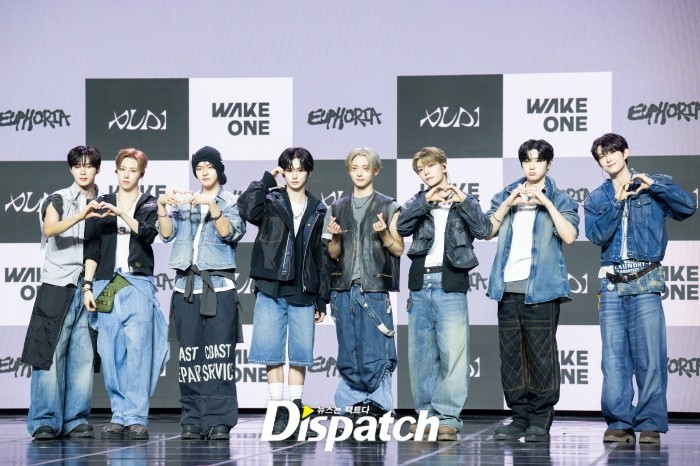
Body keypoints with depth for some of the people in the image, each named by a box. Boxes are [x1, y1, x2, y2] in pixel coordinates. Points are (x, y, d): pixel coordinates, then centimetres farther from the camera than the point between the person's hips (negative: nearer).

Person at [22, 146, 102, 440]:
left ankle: (76, 421, 4)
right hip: (58, 285, -3)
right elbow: (49, 229, -18)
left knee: (83, 356, -1)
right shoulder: (59, 200, 2)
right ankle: (45, 421, -5)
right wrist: (81, 216, -31)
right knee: (50, 353, -7)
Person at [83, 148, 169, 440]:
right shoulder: (102, 204, 14)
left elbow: (148, 232, -10)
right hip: (106, 284, 2)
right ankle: (119, 416, 4)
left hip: (138, 284, -2)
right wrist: (88, 286, 3)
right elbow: (91, 248, 11)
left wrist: (122, 213, -23)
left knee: (138, 350, -11)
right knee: (111, 352, -1)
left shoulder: (149, 205, 10)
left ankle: (136, 418, -11)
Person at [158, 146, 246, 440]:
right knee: (190, 355, 0)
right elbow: (167, 234, 7)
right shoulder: (185, 201, 16)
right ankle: (192, 421, 2)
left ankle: (219, 421, -9)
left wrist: (212, 205, -20)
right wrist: (162, 207, -8)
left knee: (219, 354, -8)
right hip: (187, 286, 3)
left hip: (219, 286, -3)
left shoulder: (230, 202, 7)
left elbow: (230, 233, -8)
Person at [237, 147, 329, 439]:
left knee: (300, 354, 2)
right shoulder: (271, 202, 4)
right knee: (272, 352, -2)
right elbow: (246, 208, -20)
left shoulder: (318, 211, 11)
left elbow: (321, 256, 12)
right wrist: (267, 179, -11)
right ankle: (280, 415, 3)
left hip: (303, 293, 2)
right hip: (271, 290, -2)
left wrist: (322, 299, 9)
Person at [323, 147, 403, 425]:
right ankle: (351, 407, 9)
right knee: (348, 356, 4)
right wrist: (335, 237, -4)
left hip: (375, 290, -4)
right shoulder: (337, 208, 15)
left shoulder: (388, 207, 5)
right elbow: (333, 253, 16)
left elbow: (399, 249, 4)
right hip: (344, 288, 4)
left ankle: (377, 408, -4)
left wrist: (384, 233, -14)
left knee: (374, 355, -9)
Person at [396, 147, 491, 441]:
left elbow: (483, 230, -5)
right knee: (421, 354, 4)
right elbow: (402, 226, -3)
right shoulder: (418, 201, 16)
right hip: (420, 285, 3)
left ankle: (448, 417, -11)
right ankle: (426, 414, 9)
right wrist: (426, 200, -10)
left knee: (452, 352, -10)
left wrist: (462, 201, -9)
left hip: (451, 286, -3)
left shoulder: (464, 201, 11)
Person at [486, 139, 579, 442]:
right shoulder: (505, 196, 18)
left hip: (541, 288, -4)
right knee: (511, 354, 4)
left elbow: (570, 236, -8)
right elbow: (488, 232, 6)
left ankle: (541, 421, -4)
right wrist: (508, 205, -5)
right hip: (508, 286, 4)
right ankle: (520, 417, 10)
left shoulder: (560, 200, 8)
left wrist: (546, 203, -11)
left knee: (541, 353, -6)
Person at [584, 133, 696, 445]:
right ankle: (619, 422, 2)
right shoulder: (596, 199, 14)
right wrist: (617, 203, -10)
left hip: (645, 282, -3)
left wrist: (654, 185, -9)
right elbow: (597, 235, -2)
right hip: (612, 284, 3)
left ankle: (650, 424, -5)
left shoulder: (653, 188, 9)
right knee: (614, 358, -2)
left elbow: (688, 207, -4)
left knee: (649, 357, -7)